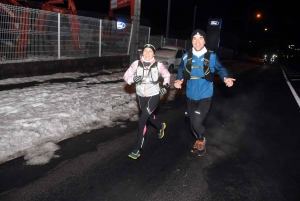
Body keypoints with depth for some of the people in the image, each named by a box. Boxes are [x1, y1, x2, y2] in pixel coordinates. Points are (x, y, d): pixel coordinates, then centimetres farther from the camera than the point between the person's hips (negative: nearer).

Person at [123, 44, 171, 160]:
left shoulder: (158, 65, -10)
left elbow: (167, 75, 9)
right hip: (141, 96, 4)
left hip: (154, 96, -4)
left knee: (142, 120, -13)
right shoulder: (136, 64, -9)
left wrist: (165, 86, -4)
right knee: (149, 116, 25)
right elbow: (126, 76, -6)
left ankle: (137, 149, -2)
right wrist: (133, 78, -26)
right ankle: (160, 127, 60)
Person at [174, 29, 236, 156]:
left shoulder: (212, 57, -9)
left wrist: (226, 78, -15)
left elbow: (220, 69, 4)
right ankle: (199, 141, 42)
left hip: (205, 96, -4)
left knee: (196, 123, -13)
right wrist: (179, 80, -8)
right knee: (192, 123, 15)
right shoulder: (186, 57, -2)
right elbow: (181, 70, 12)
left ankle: (201, 139, 20)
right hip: (190, 96, 4)